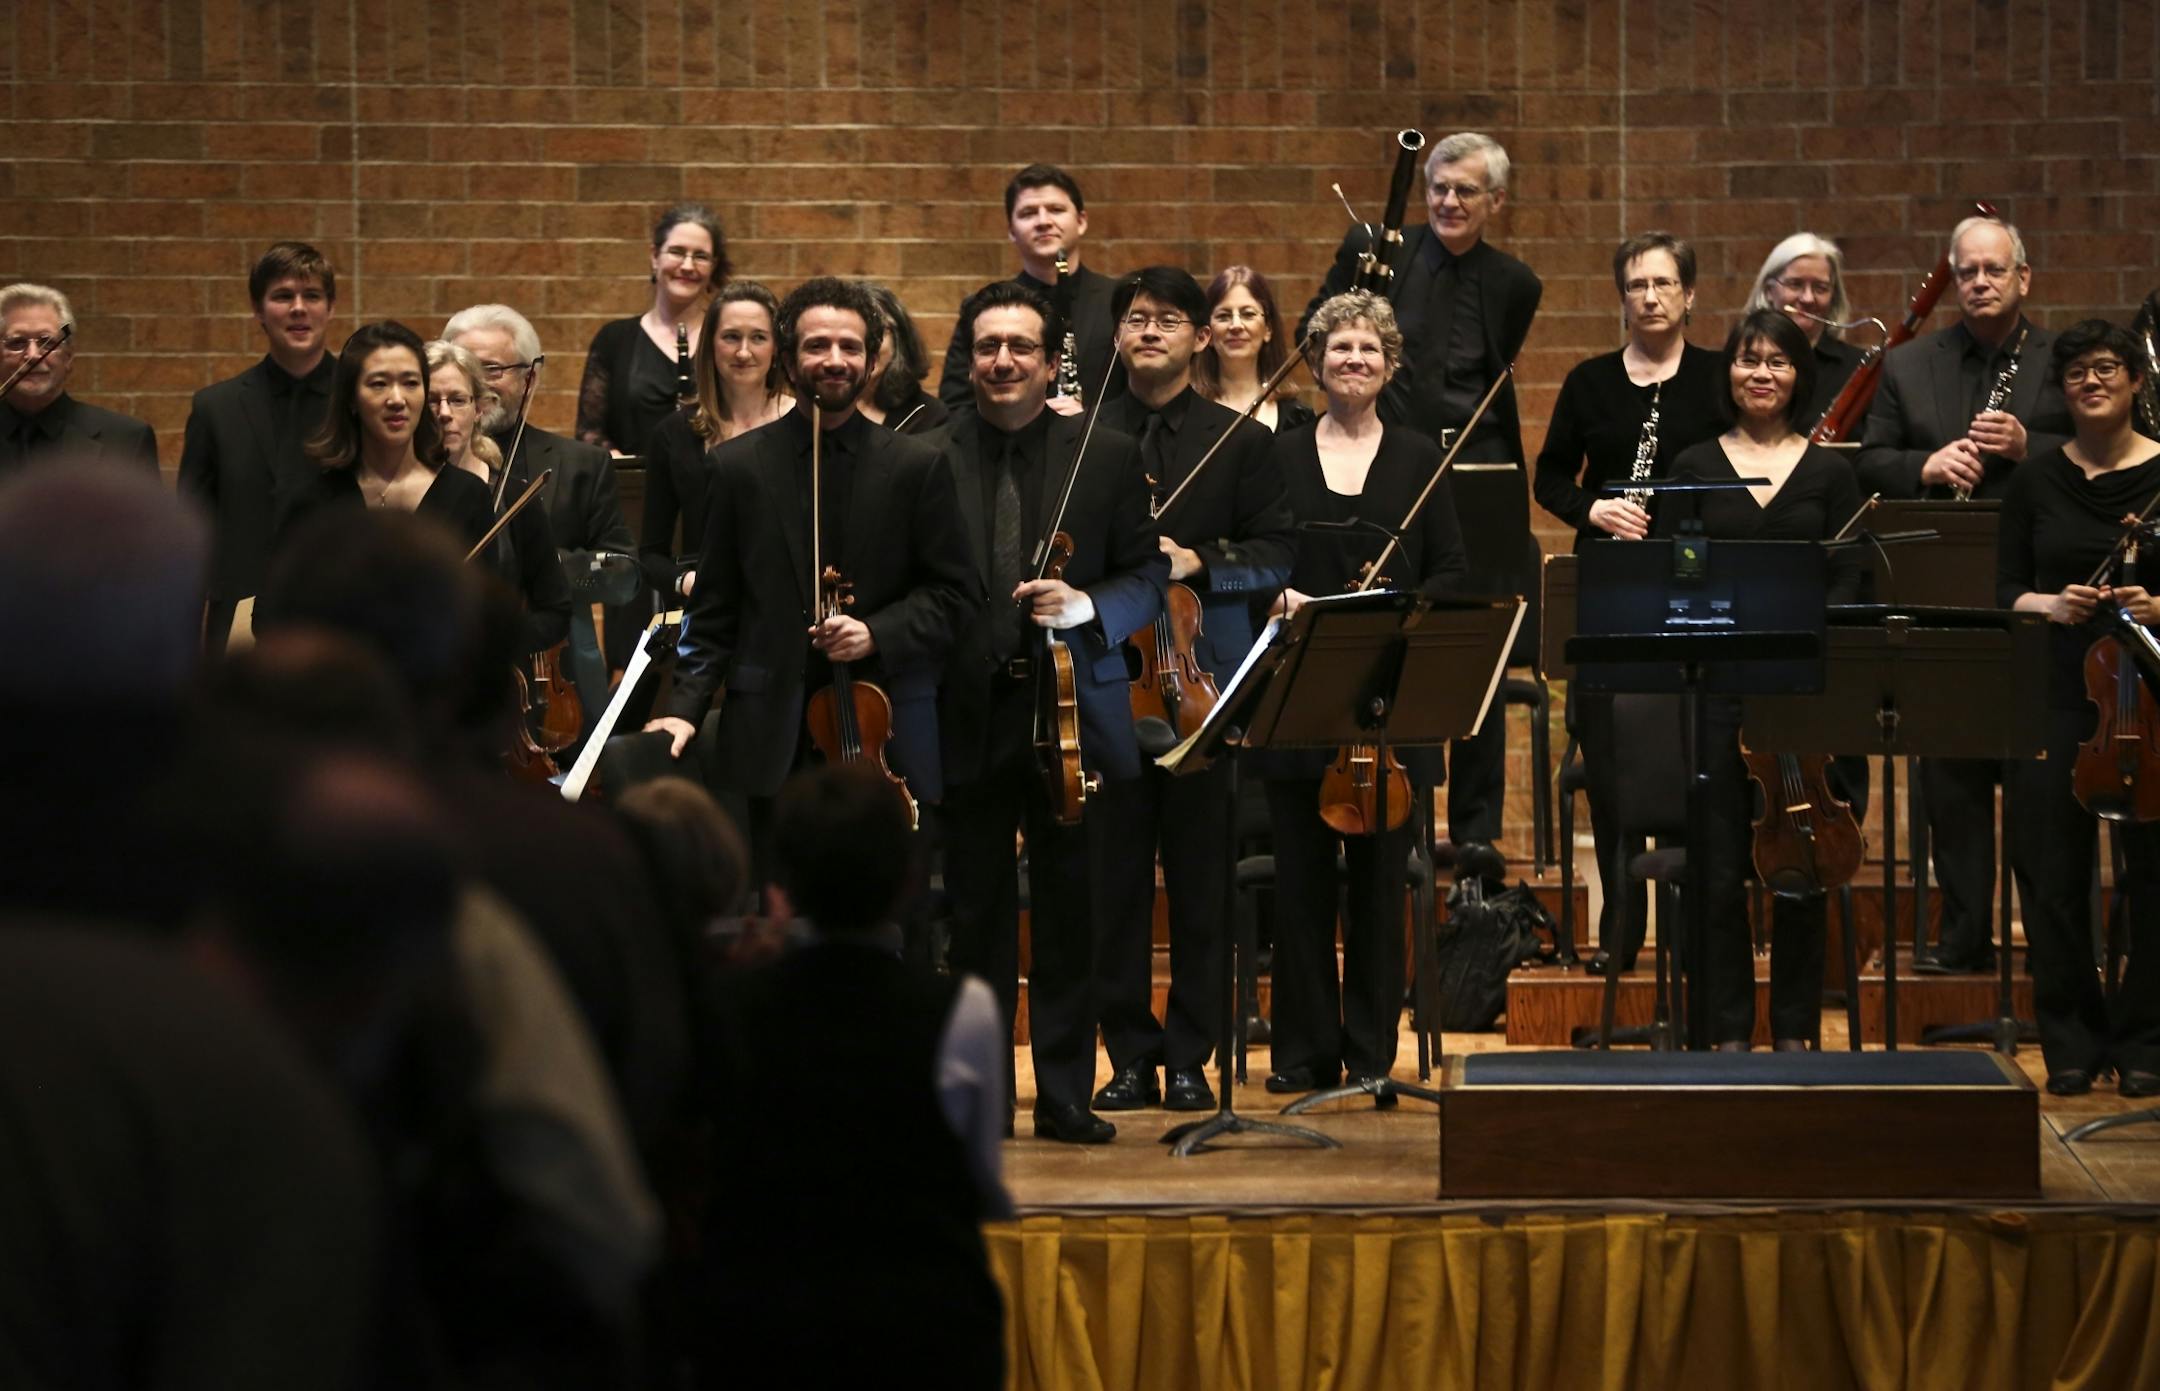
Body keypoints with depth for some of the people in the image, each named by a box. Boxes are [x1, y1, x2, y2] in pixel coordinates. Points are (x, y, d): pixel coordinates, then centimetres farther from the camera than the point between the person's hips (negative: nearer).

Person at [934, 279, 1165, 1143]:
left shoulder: (1107, 458, 6)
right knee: (976, 917, 4)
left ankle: (1065, 1096, 12)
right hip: (967, 717, -1)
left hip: (1072, 711, 1)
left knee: (1070, 914, 5)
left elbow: (1148, 577, 7)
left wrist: (1085, 608, -13)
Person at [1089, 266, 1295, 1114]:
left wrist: (1199, 560, -11)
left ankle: (1189, 1058, 8)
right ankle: (1130, 1057, 7)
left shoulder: (1239, 441, 9)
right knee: (1116, 878, 0)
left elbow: (1276, 555, 4)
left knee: (1201, 879, 1)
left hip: (1201, 683, 0)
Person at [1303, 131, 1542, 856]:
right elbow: (1314, 332, 7)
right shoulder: (1373, 250, 2)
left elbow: (1494, 382, 12)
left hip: (1478, 490, 1)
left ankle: (1476, 826, 12)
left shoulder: (1512, 285, 5)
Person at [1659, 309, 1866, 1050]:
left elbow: (1847, 581, 3)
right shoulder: (1695, 467, 8)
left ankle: (1794, 1027, 12)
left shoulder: (1829, 473, 8)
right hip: (1717, 682, 0)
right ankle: (1730, 1029, 8)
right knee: (1723, 868, 0)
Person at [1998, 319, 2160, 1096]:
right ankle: (2073, 1040, 13)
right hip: (2056, 691, 2)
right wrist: (2051, 605, -11)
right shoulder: (2036, 479, 8)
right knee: (2053, 870, 1)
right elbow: (2005, 592, 9)